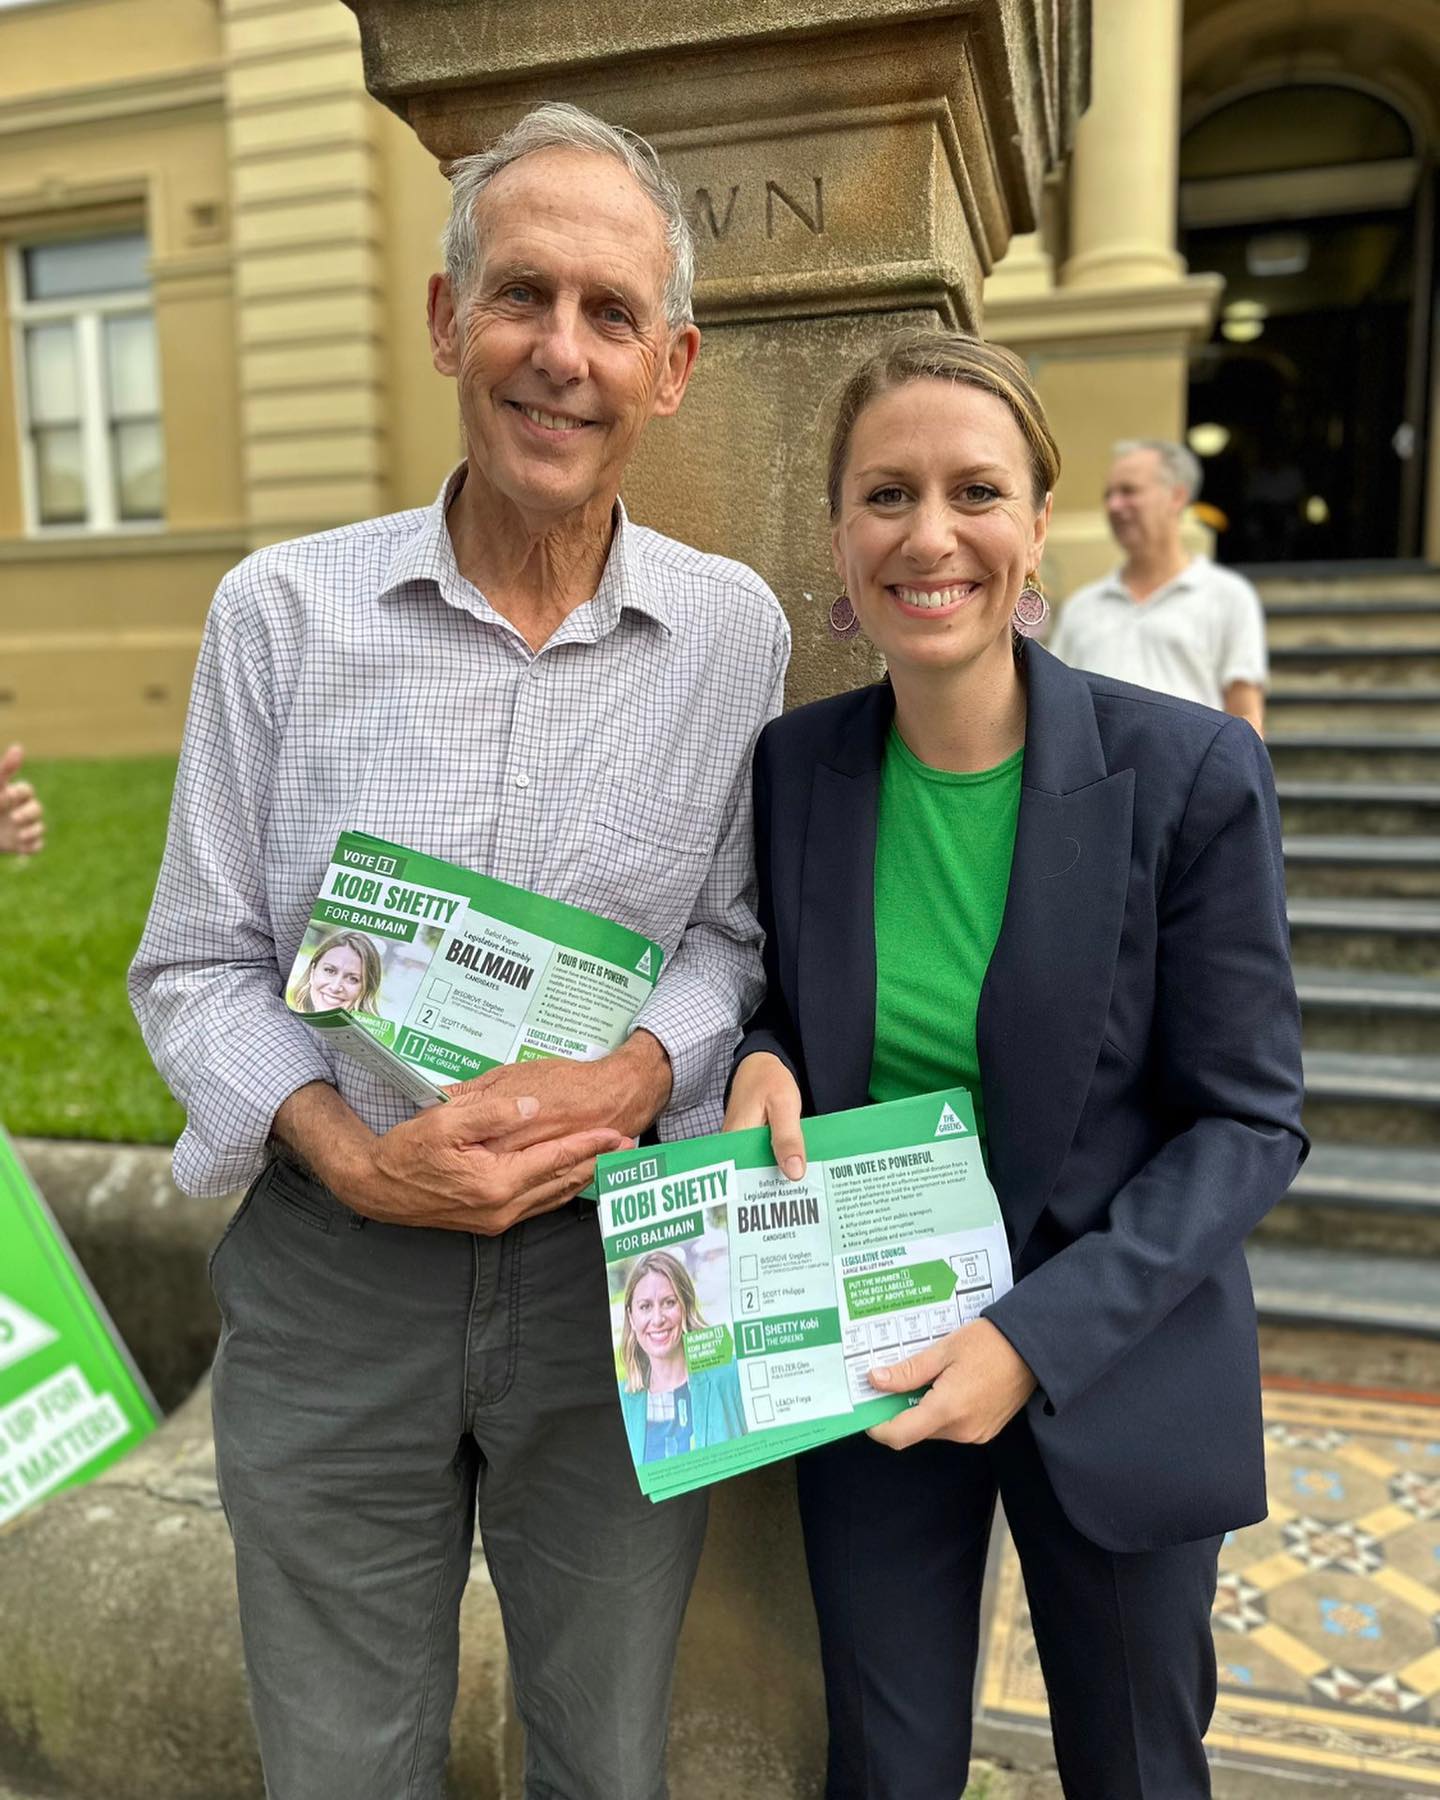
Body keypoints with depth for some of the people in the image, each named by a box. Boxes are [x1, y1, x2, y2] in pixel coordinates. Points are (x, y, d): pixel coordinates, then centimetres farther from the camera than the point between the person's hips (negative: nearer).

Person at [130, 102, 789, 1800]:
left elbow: (735, 928, 2)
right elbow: (197, 964, -3)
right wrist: (353, 1150, -19)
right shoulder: (281, 609, -6)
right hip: (332, 1273, 0)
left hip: (620, 1264, 1)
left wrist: (634, 1073, -18)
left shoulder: (733, 630, -3)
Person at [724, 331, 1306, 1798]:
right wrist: (759, 1061, -15)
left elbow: (1247, 1123, -12)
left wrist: (1039, 1333, -21)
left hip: (1117, 1377, -1)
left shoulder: (1187, 771, -16)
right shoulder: (789, 767, -7)